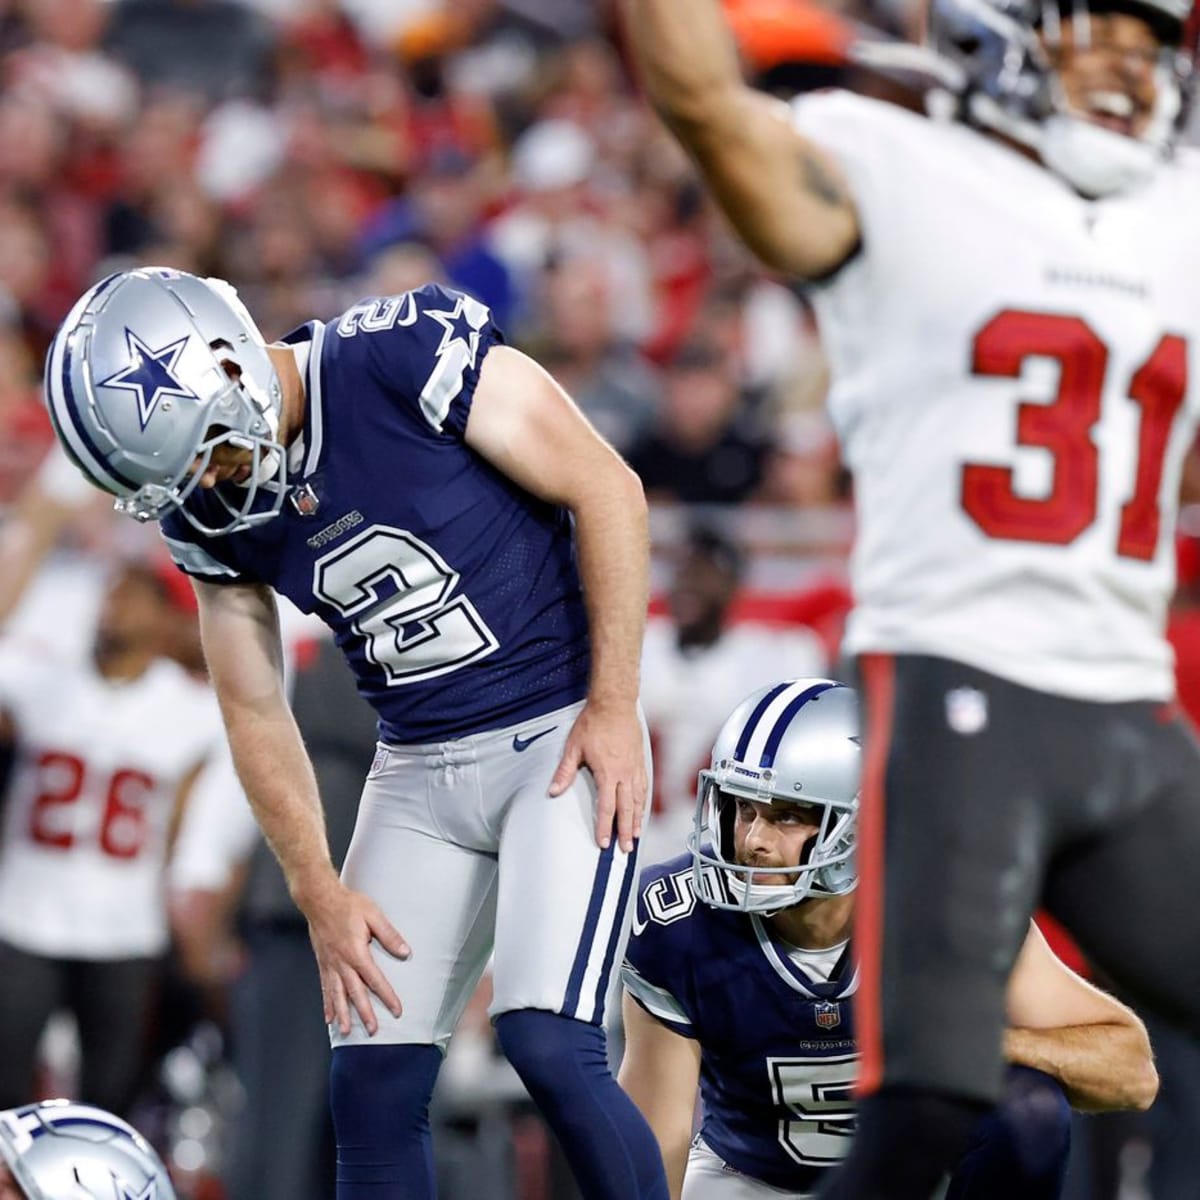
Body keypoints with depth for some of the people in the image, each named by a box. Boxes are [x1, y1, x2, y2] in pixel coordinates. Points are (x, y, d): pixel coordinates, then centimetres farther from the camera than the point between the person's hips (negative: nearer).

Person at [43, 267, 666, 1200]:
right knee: (374, 1088, 1)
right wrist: (321, 893, 1)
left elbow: (607, 491, -13)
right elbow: (255, 713, 8)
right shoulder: (210, 512, -1)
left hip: (565, 734, -6)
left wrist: (616, 707, -13)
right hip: (421, 766, 6)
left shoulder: (411, 356, -19)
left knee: (549, 1046, -19)